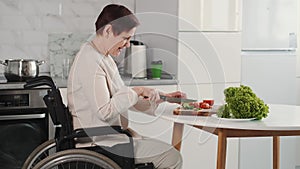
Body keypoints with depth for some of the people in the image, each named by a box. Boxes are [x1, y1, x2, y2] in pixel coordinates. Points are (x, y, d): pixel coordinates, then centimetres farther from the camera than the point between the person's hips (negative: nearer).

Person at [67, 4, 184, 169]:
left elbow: (123, 96, 19)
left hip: (109, 134, 10)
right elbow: (104, 111, -26)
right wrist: (137, 91, -19)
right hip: (98, 142, -10)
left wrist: (163, 97, 12)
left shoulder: (103, 57, 14)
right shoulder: (90, 60, -19)